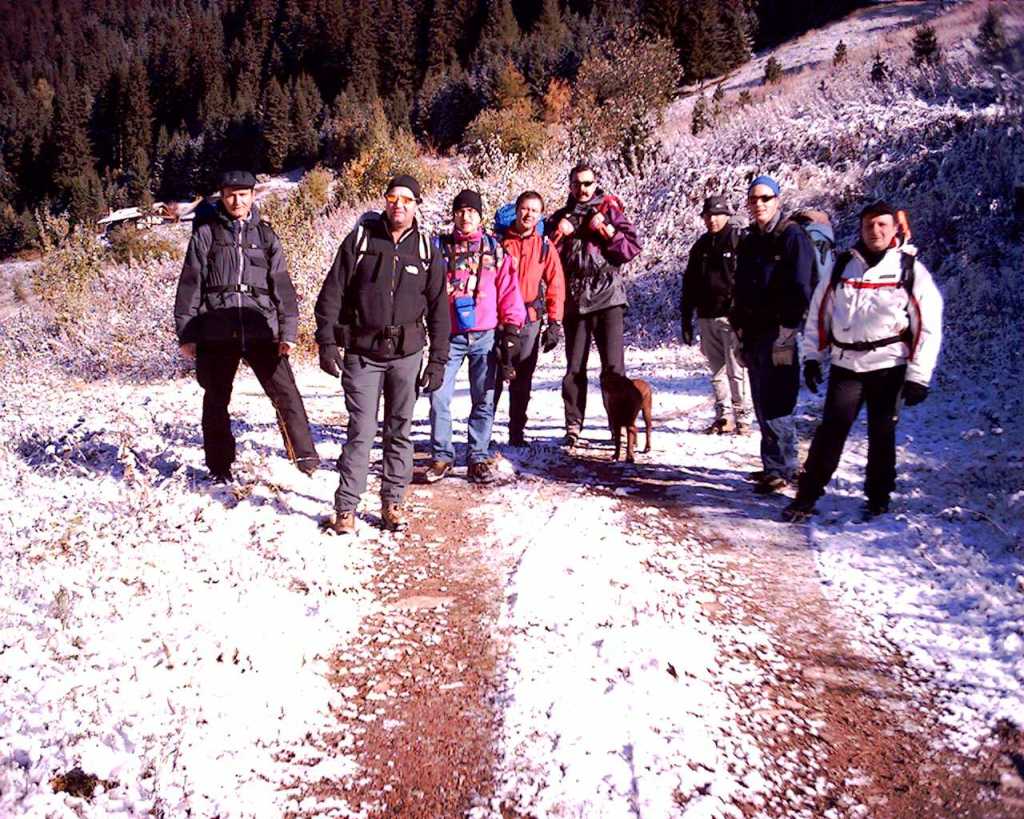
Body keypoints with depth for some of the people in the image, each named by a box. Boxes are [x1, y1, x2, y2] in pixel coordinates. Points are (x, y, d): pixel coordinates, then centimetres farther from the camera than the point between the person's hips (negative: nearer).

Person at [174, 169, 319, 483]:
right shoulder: (206, 234, 5)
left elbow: (282, 286, 9)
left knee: (285, 392, -10)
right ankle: (219, 466, 22)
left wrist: (288, 331, 2)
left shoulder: (265, 235, 11)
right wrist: (186, 334, -1)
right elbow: (189, 286, 4)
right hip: (216, 333, 0)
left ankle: (305, 456, 0)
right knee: (216, 402, 8)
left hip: (261, 330, 0)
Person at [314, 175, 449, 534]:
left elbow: (438, 308, 8)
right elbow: (331, 293, 0)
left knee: (400, 431, 8)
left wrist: (438, 360, 4)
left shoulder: (426, 250, 5)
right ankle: (346, 507, 5)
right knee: (361, 431, -4)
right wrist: (327, 341, -7)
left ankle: (393, 502, 20)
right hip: (362, 353, -2)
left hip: (407, 354, 2)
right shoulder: (360, 239, 0)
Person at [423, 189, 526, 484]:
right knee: (439, 397, -5)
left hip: (485, 336, 0)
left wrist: (511, 332, 0)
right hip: (449, 336, 0)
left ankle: (478, 458, 14)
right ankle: (442, 456, 9)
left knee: (484, 400, 5)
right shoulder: (439, 247, 6)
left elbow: (508, 292, 5)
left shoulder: (495, 250, 7)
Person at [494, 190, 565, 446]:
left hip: (530, 321, 2)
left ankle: (517, 432, 14)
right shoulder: (500, 241, 2)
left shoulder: (545, 246, 6)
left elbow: (556, 286, 6)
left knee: (522, 379, 7)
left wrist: (554, 323, 0)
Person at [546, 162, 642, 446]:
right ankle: (573, 426, 11)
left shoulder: (610, 212, 8)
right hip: (574, 300, 2)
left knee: (613, 365, -7)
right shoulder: (560, 218, 15)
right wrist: (560, 233, -5)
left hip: (608, 297, -2)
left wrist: (607, 230, -11)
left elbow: (632, 247, -1)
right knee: (574, 367, 4)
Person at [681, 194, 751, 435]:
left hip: (731, 316, -6)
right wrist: (686, 319, 14)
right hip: (707, 317, 6)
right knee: (717, 370, 9)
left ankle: (742, 417, 1)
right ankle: (724, 416, 16)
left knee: (736, 370, -6)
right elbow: (689, 285, 18)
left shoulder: (739, 242, -2)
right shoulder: (700, 247, 16)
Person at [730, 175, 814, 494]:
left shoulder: (792, 237, -6)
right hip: (753, 334, 8)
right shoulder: (748, 240, 17)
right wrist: (740, 329, 17)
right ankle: (778, 465, 22)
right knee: (763, 404, 12)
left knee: (774, 406, -9)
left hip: (779, 334, -8)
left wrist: (786, 334, -17)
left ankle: (779, 469, 0)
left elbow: (800, 291, -12)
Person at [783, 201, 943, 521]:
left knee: (882, 436, 7)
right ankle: (806, 498, 0)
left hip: (889, 369, -1)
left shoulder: (910, 269, -2)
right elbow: (818, 313, 13)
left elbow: (928, 327, -3)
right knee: (830, 431, -4)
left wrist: (918, 376, -7)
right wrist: (812, 357, 8)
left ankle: (878, 499, 22)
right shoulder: (842, 267, 7)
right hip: (845, 366, 2)